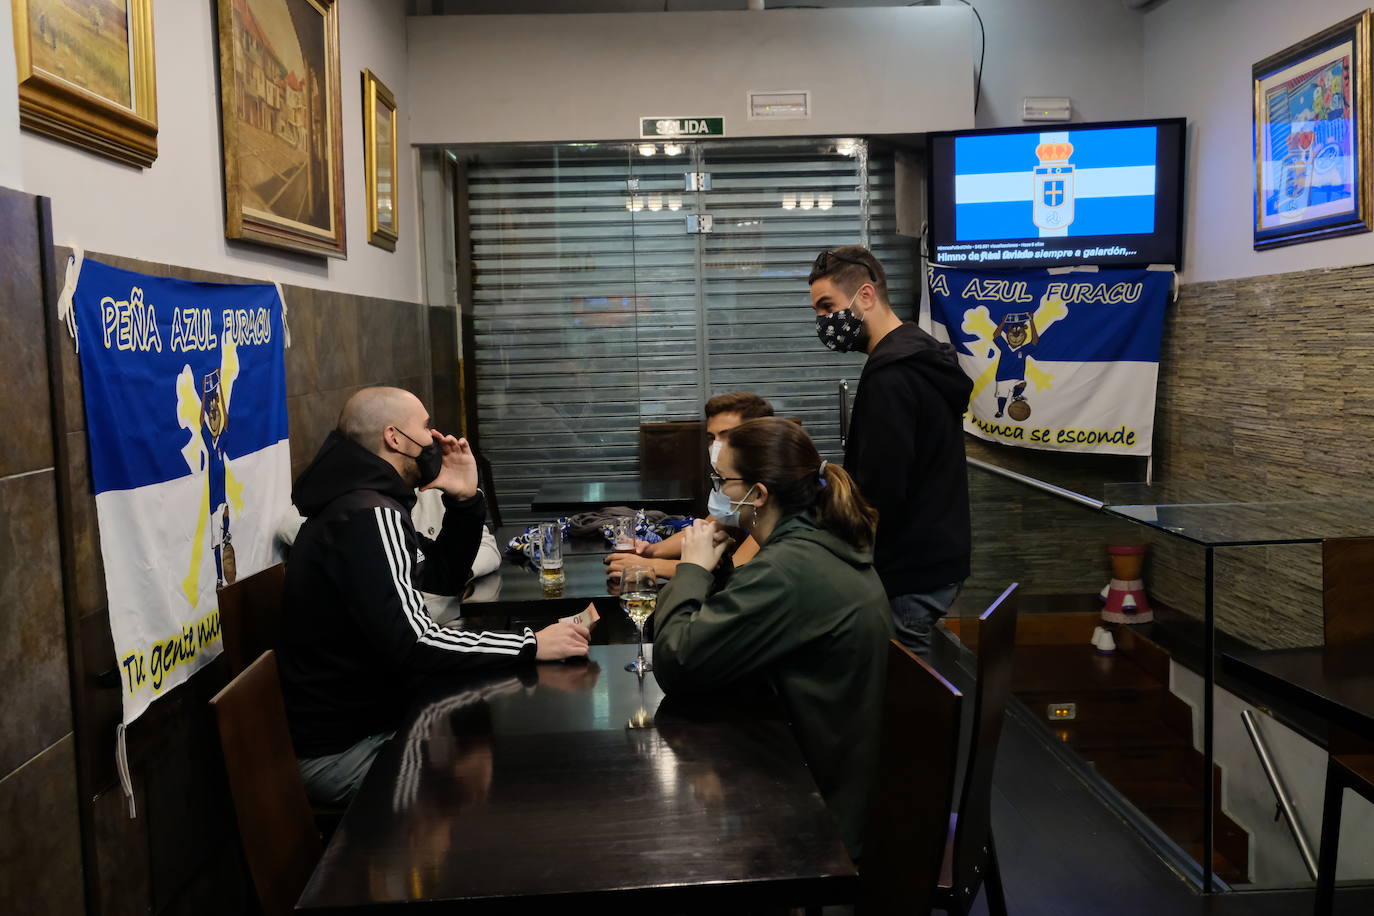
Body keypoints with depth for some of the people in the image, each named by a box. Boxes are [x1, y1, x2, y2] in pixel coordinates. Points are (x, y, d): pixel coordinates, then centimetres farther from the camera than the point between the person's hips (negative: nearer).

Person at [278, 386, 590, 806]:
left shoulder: (364, 506, 11)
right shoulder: (370, 517, -23)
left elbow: (446, 576, 18)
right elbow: (412, 642, -32)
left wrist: (465, 500, 2)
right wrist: (531, 644, -27)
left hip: (363, 719, 10)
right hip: (341, 752, -10)